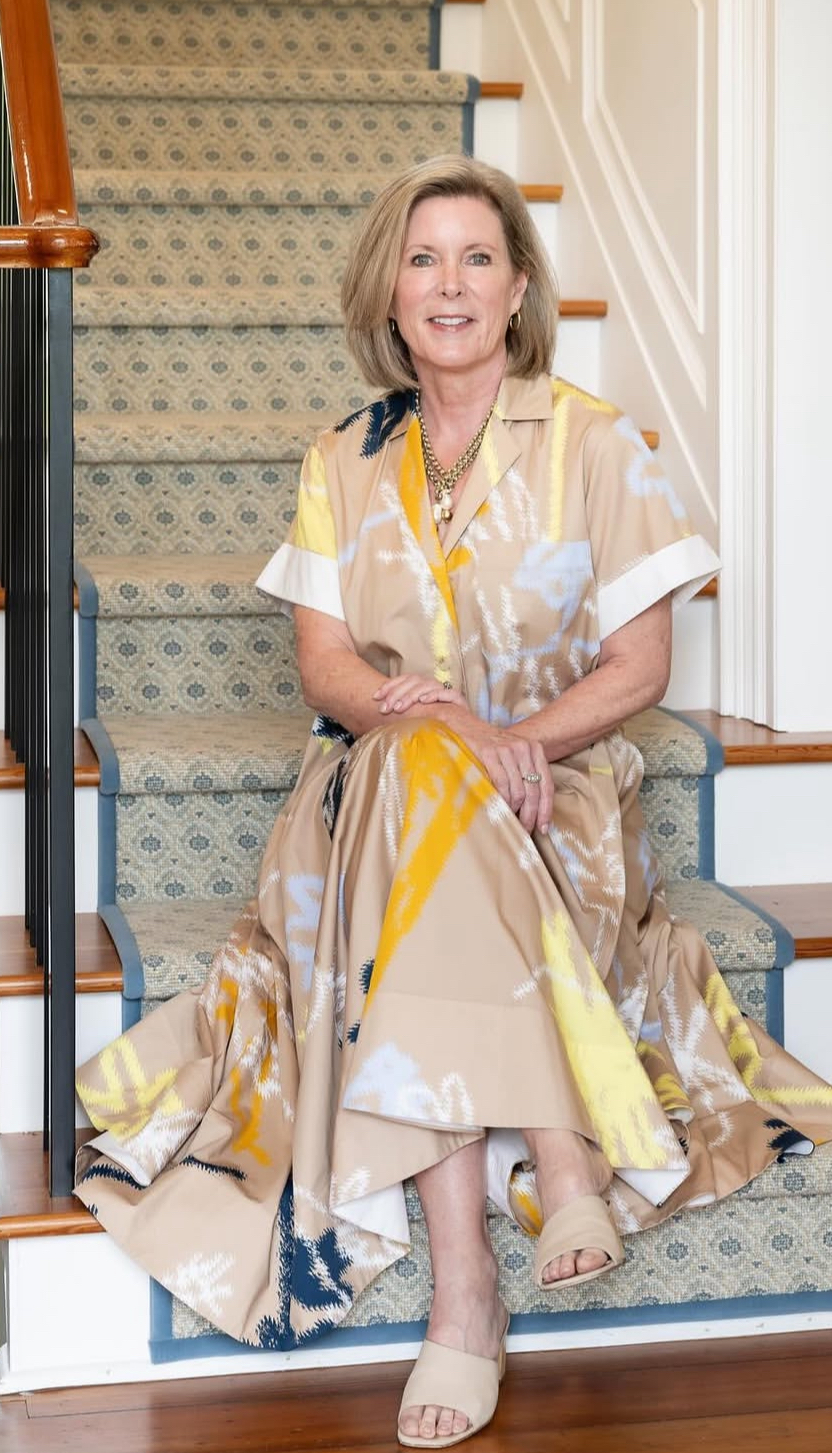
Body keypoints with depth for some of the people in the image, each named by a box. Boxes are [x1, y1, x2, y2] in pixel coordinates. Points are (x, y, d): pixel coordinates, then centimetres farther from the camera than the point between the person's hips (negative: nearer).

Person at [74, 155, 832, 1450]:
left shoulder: (595, 446, 1)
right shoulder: (344, 464, 10)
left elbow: (638, 668, -3)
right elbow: (326, 668, 2)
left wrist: (507, 740, -19)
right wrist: (436, 714, -20)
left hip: (558, 787, -2)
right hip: (387, 794, 2)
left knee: (434, 828, -35)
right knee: (422, 773, -34)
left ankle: (466, 1292, -34)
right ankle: (562, 1151, -36)